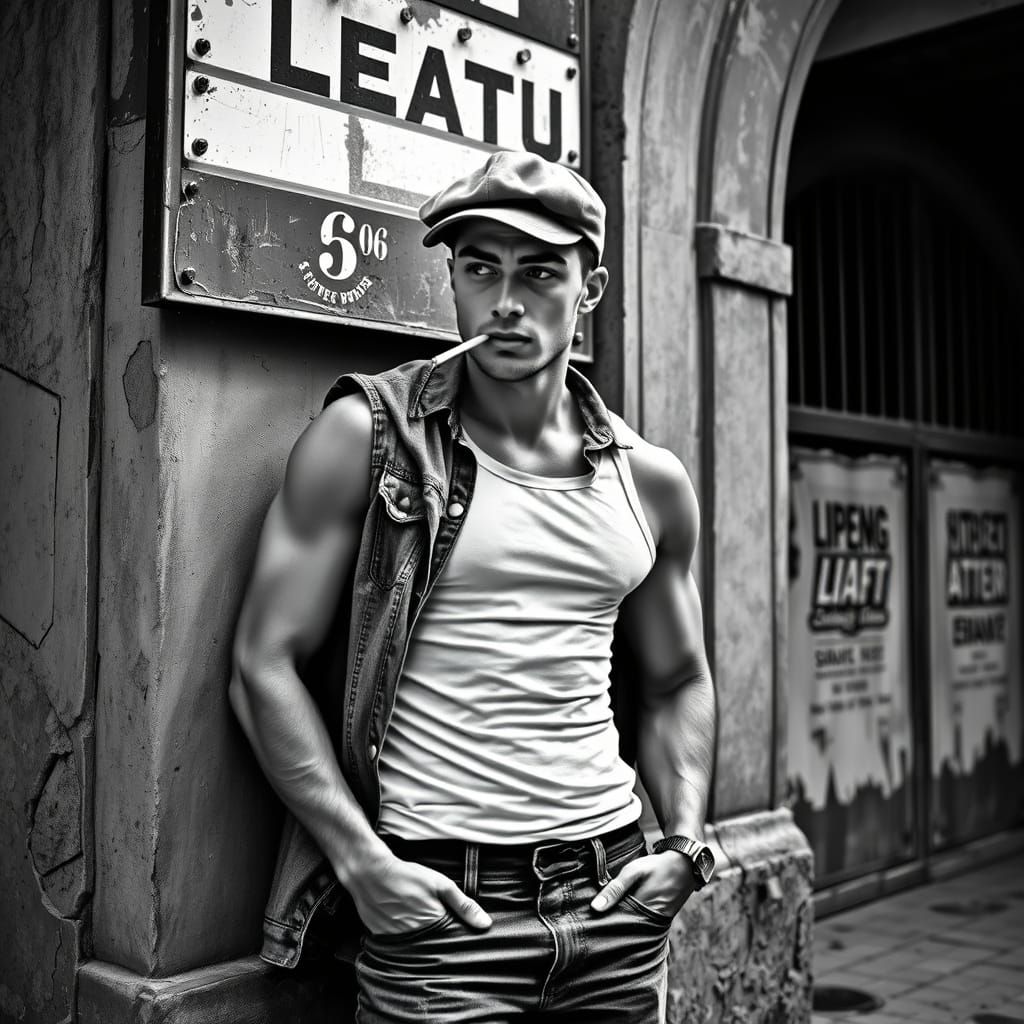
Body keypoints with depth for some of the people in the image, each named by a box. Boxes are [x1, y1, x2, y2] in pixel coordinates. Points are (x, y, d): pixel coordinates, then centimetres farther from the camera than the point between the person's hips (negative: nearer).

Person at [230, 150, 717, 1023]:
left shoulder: (650, 482, 5)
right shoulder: (369, 436, -6)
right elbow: (266, 664, -8)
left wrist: (686, 844, 3)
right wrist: (363, 861, -14)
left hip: (616, 896, 4)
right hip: (438, 902, -4)